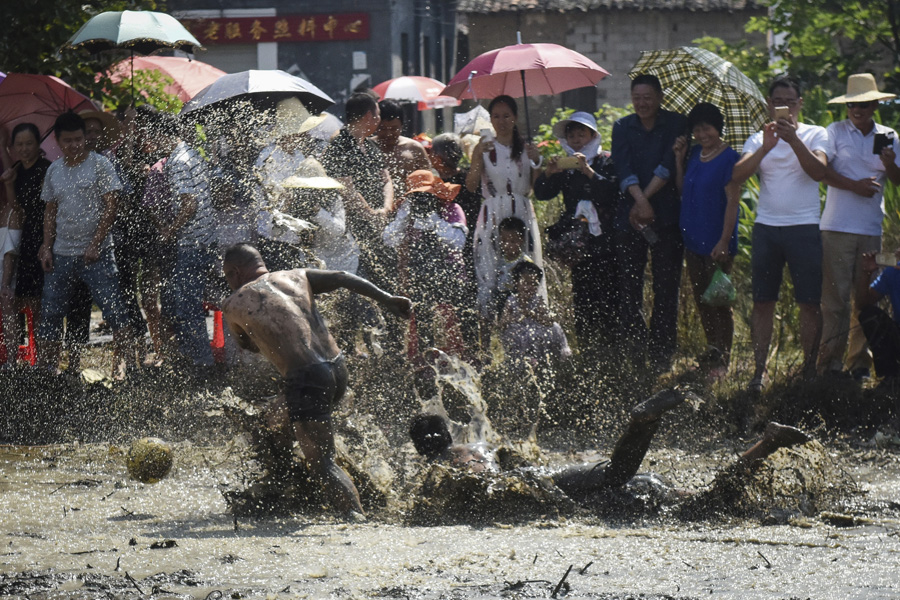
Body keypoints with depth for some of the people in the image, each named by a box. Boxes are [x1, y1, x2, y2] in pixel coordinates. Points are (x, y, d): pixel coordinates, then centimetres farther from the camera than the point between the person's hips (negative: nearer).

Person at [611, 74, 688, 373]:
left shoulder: (676, 125, 4)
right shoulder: (623, 128, 11)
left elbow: (668, 166, -7)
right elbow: (623, 167, -3)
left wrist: (646, 198, -14)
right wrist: (640, 201, -17)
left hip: (666, 217, -2)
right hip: (629, 216, 2)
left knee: (666, 286, -2)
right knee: (628, 284, -2)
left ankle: (661, 353, 2)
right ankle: (633, 347, 5)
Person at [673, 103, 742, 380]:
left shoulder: (729, 158, -12)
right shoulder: (694, 154, 9)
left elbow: (732, 200, -15)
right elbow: (682, 188, 12)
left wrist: (724, 241, -19)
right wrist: (679, 158, 2)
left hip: (717, 243, -8)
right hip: (694, 240, 8)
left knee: (718, 301, -2)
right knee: (701, 300, 14)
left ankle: (721, 359, 4)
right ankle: (713, 352, 25)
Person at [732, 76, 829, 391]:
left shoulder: (815, 135, 5)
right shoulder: (759, 139, 11)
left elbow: (819, 171, -13)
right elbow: (738, 174, -6)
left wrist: (793, 140, -24)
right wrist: (766, 147, -19)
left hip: (804, 227, -2)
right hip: (766, 226, 2)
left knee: (809, 303, -2)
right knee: (762, 302, 0)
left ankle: (809, 368, 6)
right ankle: (760, 369, 3)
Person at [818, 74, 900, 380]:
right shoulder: (835, 132, 4)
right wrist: (855, 185, -16)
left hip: (872, 228, 3)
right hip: (837, 226, -3)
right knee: (835, 296, -6)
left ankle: (860, 362, 9)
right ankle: (830, 362, -4)